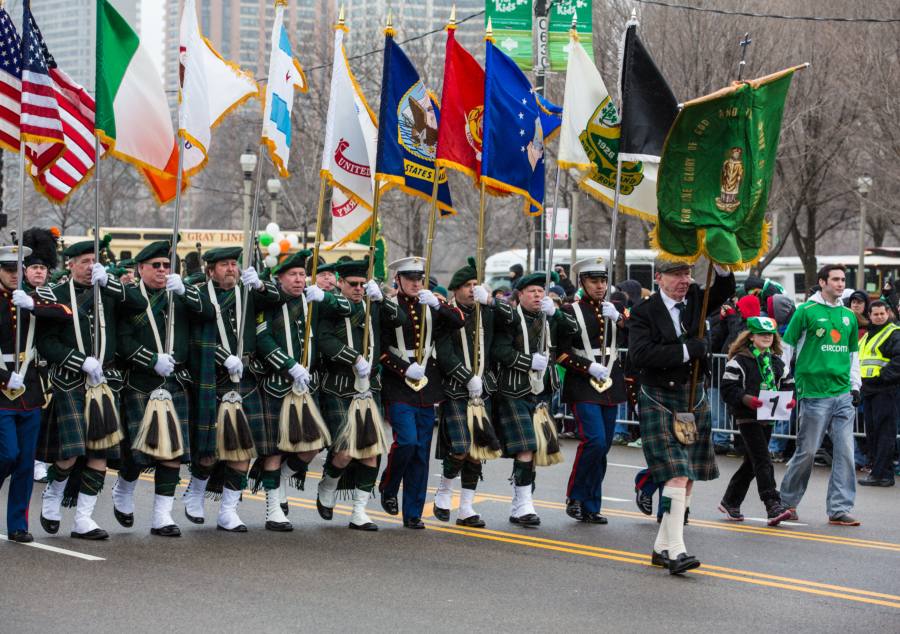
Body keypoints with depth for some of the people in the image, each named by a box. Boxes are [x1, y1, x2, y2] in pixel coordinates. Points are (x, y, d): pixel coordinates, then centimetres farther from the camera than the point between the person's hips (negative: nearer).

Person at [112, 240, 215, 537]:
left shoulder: (181, 296, 12)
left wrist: (184, 291, -16)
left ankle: (162, 516, 1)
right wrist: (153, 361, -16)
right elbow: (122, 343, -7)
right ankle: (123, 491, 29)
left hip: (176, 384, 3)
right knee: (138, 448, -3)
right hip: (140, 386, -3)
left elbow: (209, 314, -3)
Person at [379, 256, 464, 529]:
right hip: (398, 387, -4)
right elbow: (380, 348, -5)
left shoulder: (430, 306, 11)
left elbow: (459, 321, -2)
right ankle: (388, 488, 11)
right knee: (406, 442, -18)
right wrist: (405, 370, -14)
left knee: (421, 450, 4)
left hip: (427, 388, 4)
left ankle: (413, 513, 9)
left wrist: (437, 304, -16)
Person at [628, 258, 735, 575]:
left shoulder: (695, 300, 8)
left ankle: (662, 548, 17)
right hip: (660, 402, -6)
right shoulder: (644, 311, -8)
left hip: (695, 399, 6)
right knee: (676, 476, -15)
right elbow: (640, 354, -20)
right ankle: (676, 551, -15)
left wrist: (721, 264, -19)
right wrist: (686, 351, -20)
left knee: (687, 479, 8)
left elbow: (725, 291, 0)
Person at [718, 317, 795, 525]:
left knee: (752, 462, 13)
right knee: (762, 461, -14)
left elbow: (788, 384, 16)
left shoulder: (777, 362, 13)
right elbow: (728, 389, -9)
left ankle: (730, 501, 26)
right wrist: (748, 400, -24)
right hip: (747, 417, -7)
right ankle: (773, 506, -20)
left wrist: (790, 399, -6)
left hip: (768, 418, 7)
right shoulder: (739, 361, -6)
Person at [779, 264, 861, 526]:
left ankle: (839, 508, 5)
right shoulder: (806, 312, -3)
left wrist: (855, 386, 14)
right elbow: (786, 346, -1)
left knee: (845, 451, 0)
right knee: (807, 451, -1)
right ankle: (787, 501, 17)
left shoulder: (848, 316, 14)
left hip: (844, 394, 5)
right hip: (814, 393, -5)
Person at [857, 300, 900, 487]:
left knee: (884, 432, -9)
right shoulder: (866, 336, 21)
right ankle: (879, 471, 15)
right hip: (868, 391, 9)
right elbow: (857, 359, 29)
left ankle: (881, 474, -11)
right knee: (871, 432, 10)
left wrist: (884, 375, -19)